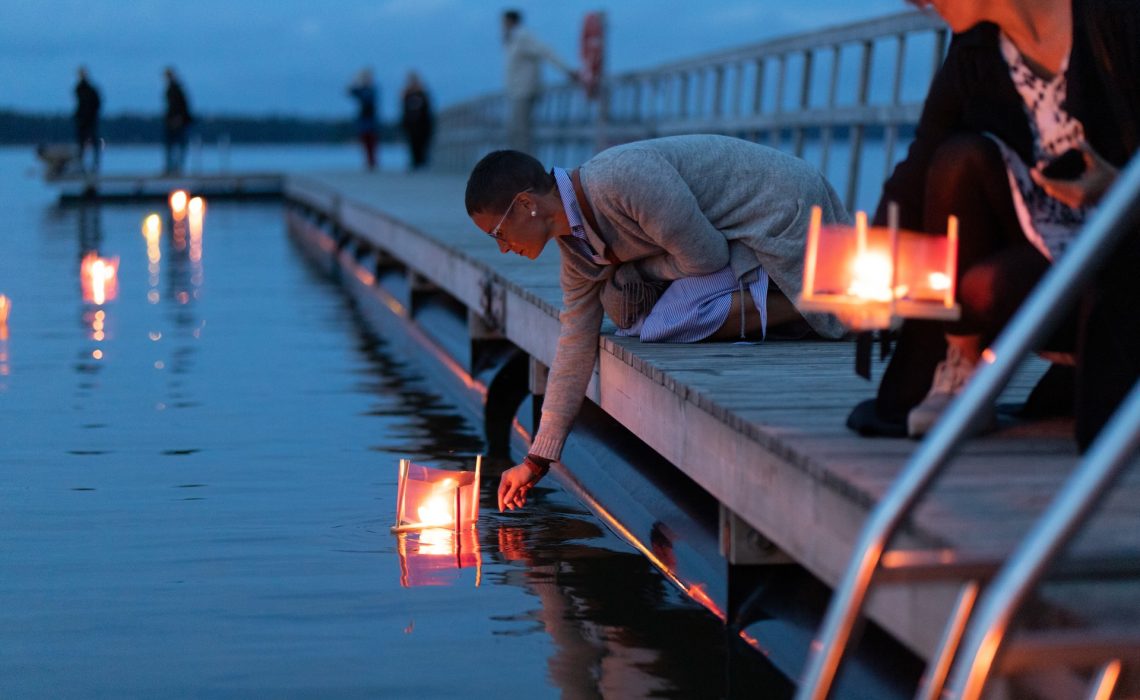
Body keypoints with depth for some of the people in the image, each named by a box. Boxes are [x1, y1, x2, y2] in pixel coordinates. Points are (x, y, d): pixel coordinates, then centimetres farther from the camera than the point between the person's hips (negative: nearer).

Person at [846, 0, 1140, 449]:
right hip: (1039, 238, 5)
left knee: (986, 288, -30)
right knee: (961, 156, -22)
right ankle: (954, 381, -14)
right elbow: (917, 170, -6)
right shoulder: (974, 52, 1)